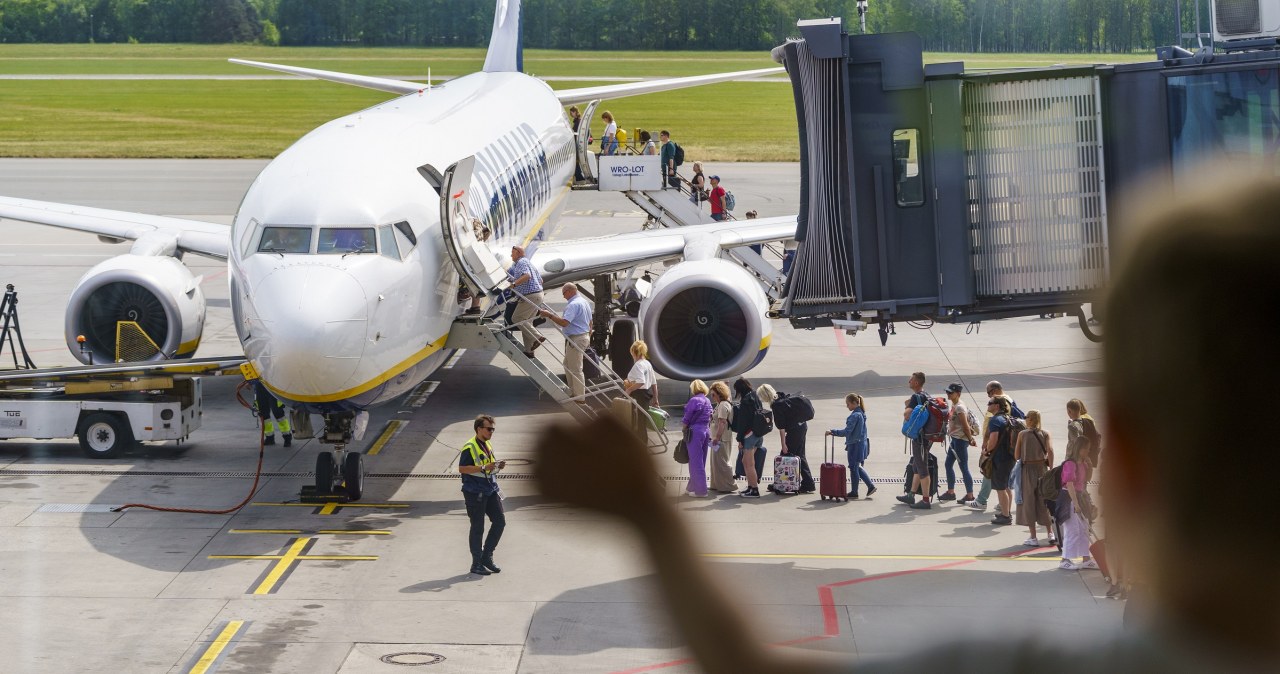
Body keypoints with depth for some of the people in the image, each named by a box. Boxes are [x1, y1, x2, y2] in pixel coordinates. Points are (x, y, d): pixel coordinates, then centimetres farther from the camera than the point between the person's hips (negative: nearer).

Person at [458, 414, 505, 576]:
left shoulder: (488, 445, 14)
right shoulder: (469, 447, -13)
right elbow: (462, 468, -18)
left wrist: (498, 466, 2)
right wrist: (484, 468, -25)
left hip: (490, 490, 8)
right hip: (474, 492, -8)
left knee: (500, 521, 2)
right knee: (477, 528, -2)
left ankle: (487, 556, 15)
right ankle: (477, 564, 7)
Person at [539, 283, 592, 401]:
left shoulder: (573, 305, -20)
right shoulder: (585, 302, 13)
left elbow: (564, 322, -30)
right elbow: (590, 323, 21)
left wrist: (549, 315, -22)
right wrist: (588, 338, 30)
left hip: (575, 339, -10)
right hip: (584, 336, 10)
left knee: (575, 369, -3)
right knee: (568, 365, 20)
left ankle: (580, 398, 1)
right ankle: (573, 392, 25)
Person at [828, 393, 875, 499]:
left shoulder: (855, 416, -19)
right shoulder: (862, 414, 10)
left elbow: (847, 431, -23)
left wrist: (832, 432, -19)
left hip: (855, 445, -9)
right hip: (862, 443, 9)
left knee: (854, 468, 2)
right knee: (857, 467, 19)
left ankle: (854, 492, 10)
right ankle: (870, 486, 18)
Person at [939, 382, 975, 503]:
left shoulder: (959, 407, -18)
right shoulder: (953, 405, 11)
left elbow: (965, 426, -16)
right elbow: (966, 424, 16)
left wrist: (970, 440, -12)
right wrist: (971, 438, 15)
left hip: (960, 440, -10)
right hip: (954, 439, 10)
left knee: (963, 467, -4)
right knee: (948, 464, 14)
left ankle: (969, 495, 1)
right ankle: (950, 492, 22)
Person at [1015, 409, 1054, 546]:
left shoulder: (1022, 434, -4)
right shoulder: (1045, 434, 0)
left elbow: (1016, 456, -4)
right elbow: (1050, 451, -13)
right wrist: (1050, 469, -7)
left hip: (1028, 469, -2)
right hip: (1042, 468, 2)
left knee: (1029, 502, 5)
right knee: (1044, 502, 15)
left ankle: (1033, 537, 4)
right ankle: (1051, 533, 13)